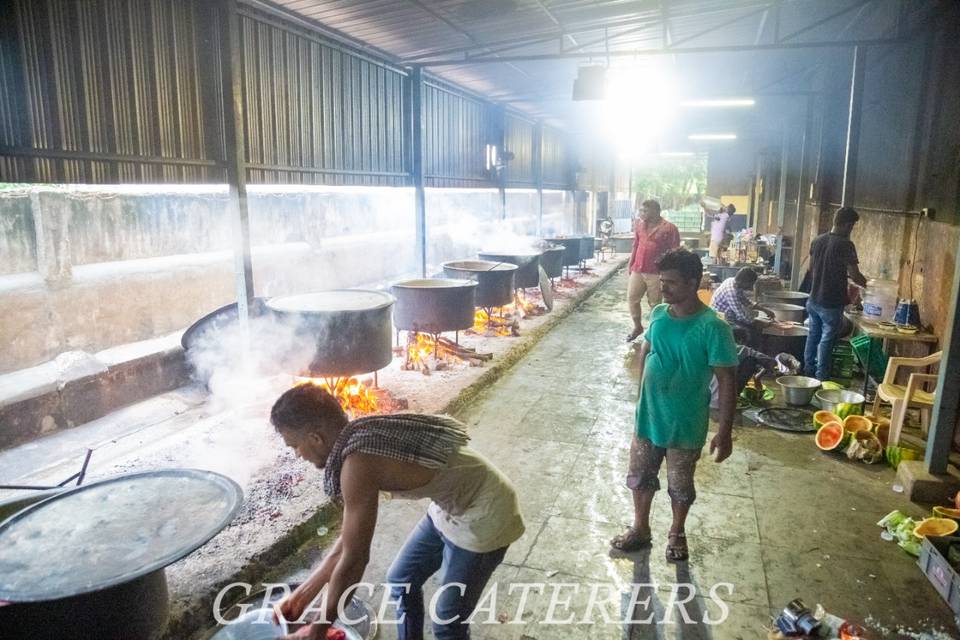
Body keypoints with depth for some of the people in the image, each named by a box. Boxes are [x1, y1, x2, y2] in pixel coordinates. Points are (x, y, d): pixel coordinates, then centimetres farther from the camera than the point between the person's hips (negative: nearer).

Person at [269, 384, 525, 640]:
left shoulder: (358, 463, -29)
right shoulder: (360, 440, -2)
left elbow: (353, 560, -21)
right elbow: (352, 537, 7)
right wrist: (305, 592, 9)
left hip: (483, 515, -9)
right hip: (454, 504, 9)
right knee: (401, 581, 20)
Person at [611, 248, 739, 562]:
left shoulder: (713, 327, -21)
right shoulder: (658, 314, -4)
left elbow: (726, 382, -17)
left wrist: (725, 432, -16)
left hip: (685, 425, -5)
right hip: (648, 417, 5)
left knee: (680, 486, 16)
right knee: (639, 477, 18)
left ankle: (677, 533, 42)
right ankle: (640, 529, 41)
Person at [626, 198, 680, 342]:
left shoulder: (669, 228, -9)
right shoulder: (639, 224, 8)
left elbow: (675, 251, -5)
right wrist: (630, 264, 14)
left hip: (656, 273, -5)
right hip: (637, 270, 5)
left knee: (655, 303, 4)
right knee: (632, 298, 6)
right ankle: (637, 326, 24)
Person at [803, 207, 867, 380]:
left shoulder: (817, 241, 3)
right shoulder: (846, 245, -16)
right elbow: (855, 275, -15)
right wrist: (867, 284, 7)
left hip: (813, 300, 6)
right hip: (831, 303, -6)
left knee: (813, 335, 17)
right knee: (826, 340, 4)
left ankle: (808, 372, 25)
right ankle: (821, 378, 11)